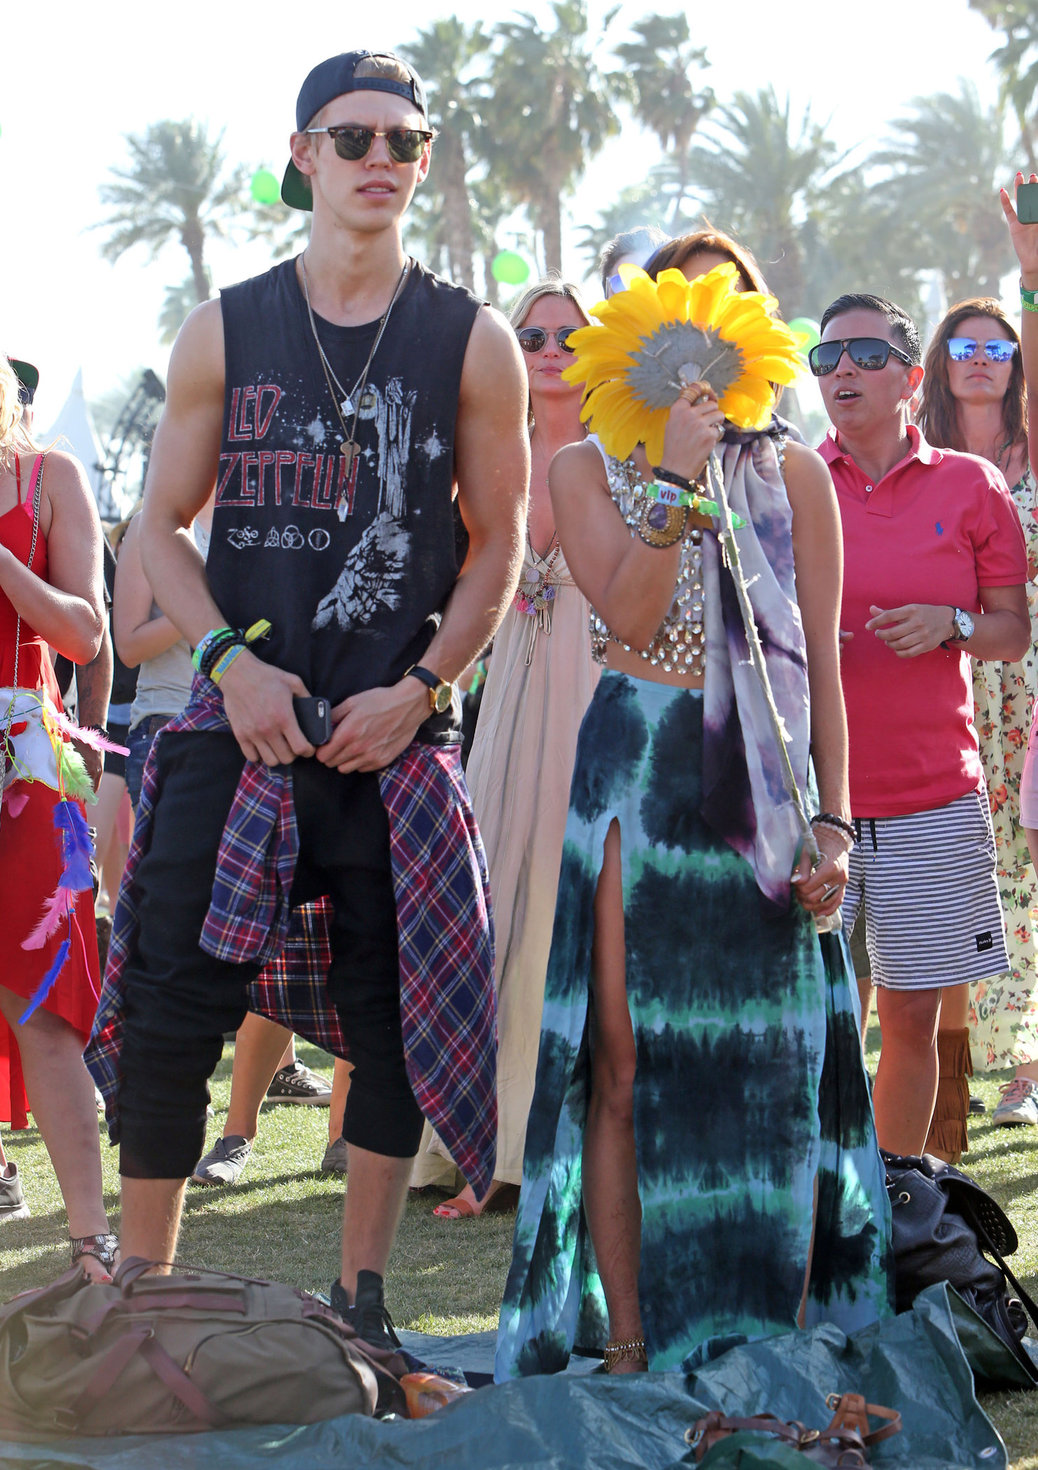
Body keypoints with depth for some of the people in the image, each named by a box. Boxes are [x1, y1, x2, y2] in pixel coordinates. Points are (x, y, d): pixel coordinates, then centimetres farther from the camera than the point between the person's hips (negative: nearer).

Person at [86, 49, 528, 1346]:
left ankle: (360, 1293, 16)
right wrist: (230, 661, -8)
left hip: (397, 735, 0)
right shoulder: (225, 332, 6)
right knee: (172, 1002, -5)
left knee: (394, 1014, 4)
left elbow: (498, 545, 6)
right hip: (239, 717, 0)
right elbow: (161, 528, 8)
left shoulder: (470, 343, 4)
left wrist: (418, 688, -7)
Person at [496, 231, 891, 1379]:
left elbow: (822, 668, 9)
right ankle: (627, 1345, 0)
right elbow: (629, 612, -9)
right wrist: (679, 480, -15)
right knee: (629, 1060, -4)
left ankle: (780, 1346, 8)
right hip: (640, 770, -2)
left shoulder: (794, 475, 12)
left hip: (766, 780, 2)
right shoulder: (589, 468, 8)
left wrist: (833, 823, 1)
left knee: (774, 1060, 0)